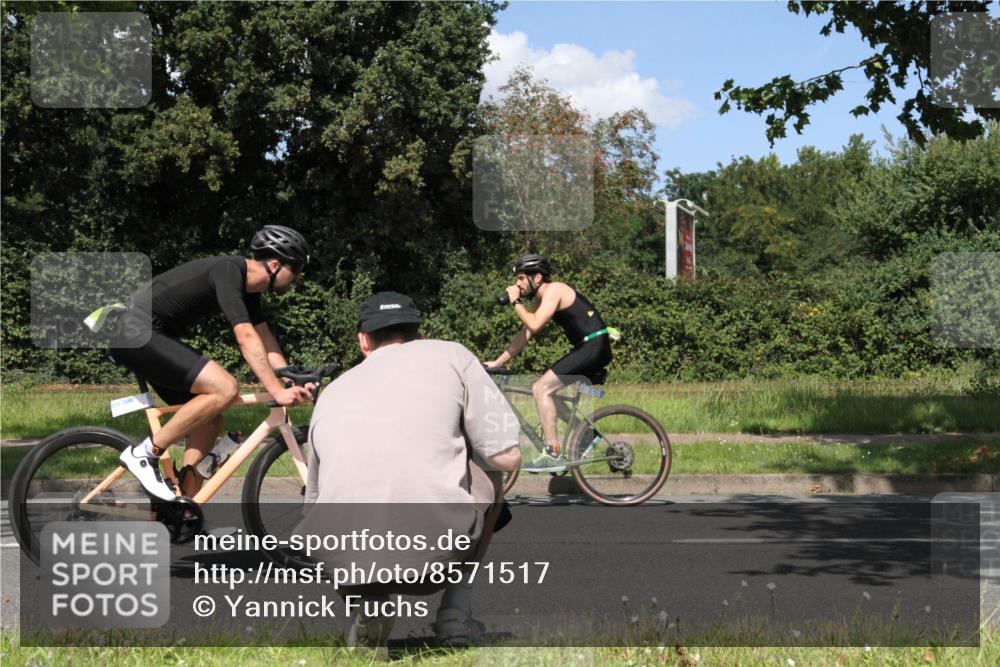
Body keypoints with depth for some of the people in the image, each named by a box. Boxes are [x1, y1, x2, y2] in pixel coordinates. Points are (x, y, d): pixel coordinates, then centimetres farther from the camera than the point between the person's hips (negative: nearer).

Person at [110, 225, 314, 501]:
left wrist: (294, 385, 2)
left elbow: (267, 343, 12)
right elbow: (246, 338, -28)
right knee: (226, 388, -20)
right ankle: (145, 454, -12)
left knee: (211, 420, 7)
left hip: (154, 336, 11)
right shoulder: (228, 272, -20)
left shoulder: (248, 286, 10)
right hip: (136, 333, -11)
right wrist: (277, 390, -31)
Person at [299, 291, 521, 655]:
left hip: (344, 567, 2)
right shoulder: (450, 355, 13)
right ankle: (456, 612, 19)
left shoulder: (331, 393, 23)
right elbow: (507, 457, 7)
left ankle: (369, 608, 9)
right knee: (487, 474, 30)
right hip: (435, 555, -2)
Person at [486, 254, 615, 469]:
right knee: (547, 390, 12)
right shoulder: (543, 298, 18)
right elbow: (525, 335, 21)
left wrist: (516, 302, -10)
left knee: (542, 389, -13)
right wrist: (497, 362, 18)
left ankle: (553, 453, -13)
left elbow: (534, 325, -24)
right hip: (588, 348, 10)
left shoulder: (554, 290, -11)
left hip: (594, 346, -10)